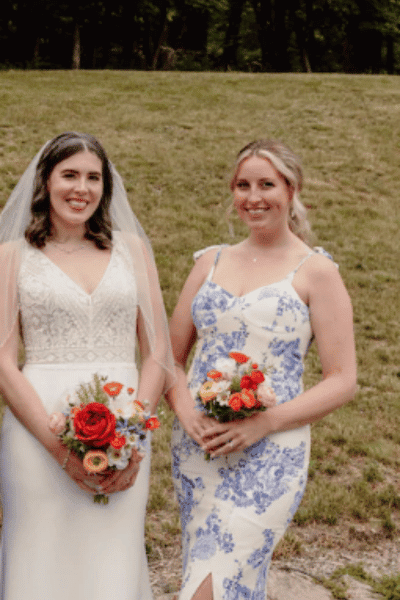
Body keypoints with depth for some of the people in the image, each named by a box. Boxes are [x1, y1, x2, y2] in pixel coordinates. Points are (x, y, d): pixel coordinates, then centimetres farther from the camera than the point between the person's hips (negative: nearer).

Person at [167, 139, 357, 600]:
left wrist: (262, 423, -15)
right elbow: (171, 356, 12)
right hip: (195, 449, 4)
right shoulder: (211, 262, 11)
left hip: (268, 454, -4)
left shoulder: (315, 271, -1)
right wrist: (187, 412, -8)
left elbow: (342, 381, -5)